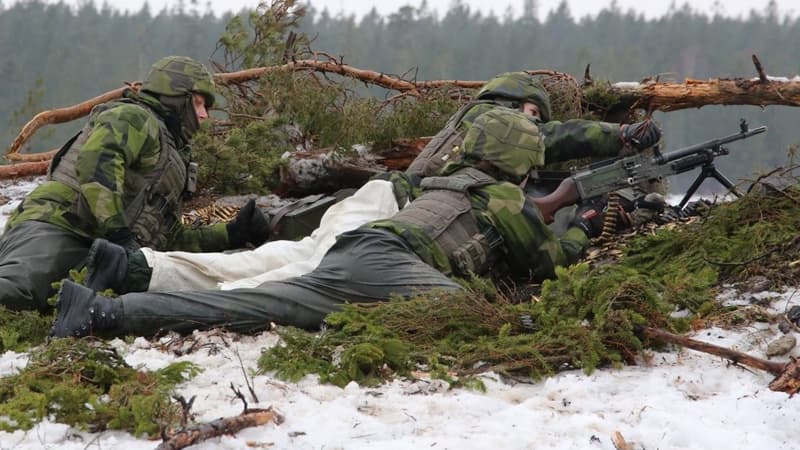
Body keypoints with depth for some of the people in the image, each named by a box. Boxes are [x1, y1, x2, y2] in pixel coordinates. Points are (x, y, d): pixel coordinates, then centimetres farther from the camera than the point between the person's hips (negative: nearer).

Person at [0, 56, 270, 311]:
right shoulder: (133, 118, 7)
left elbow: (171, 240, 38)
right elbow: (96, 162, -16)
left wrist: (231, 234, 28)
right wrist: (117, 230, -24)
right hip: (55, 226, -9)